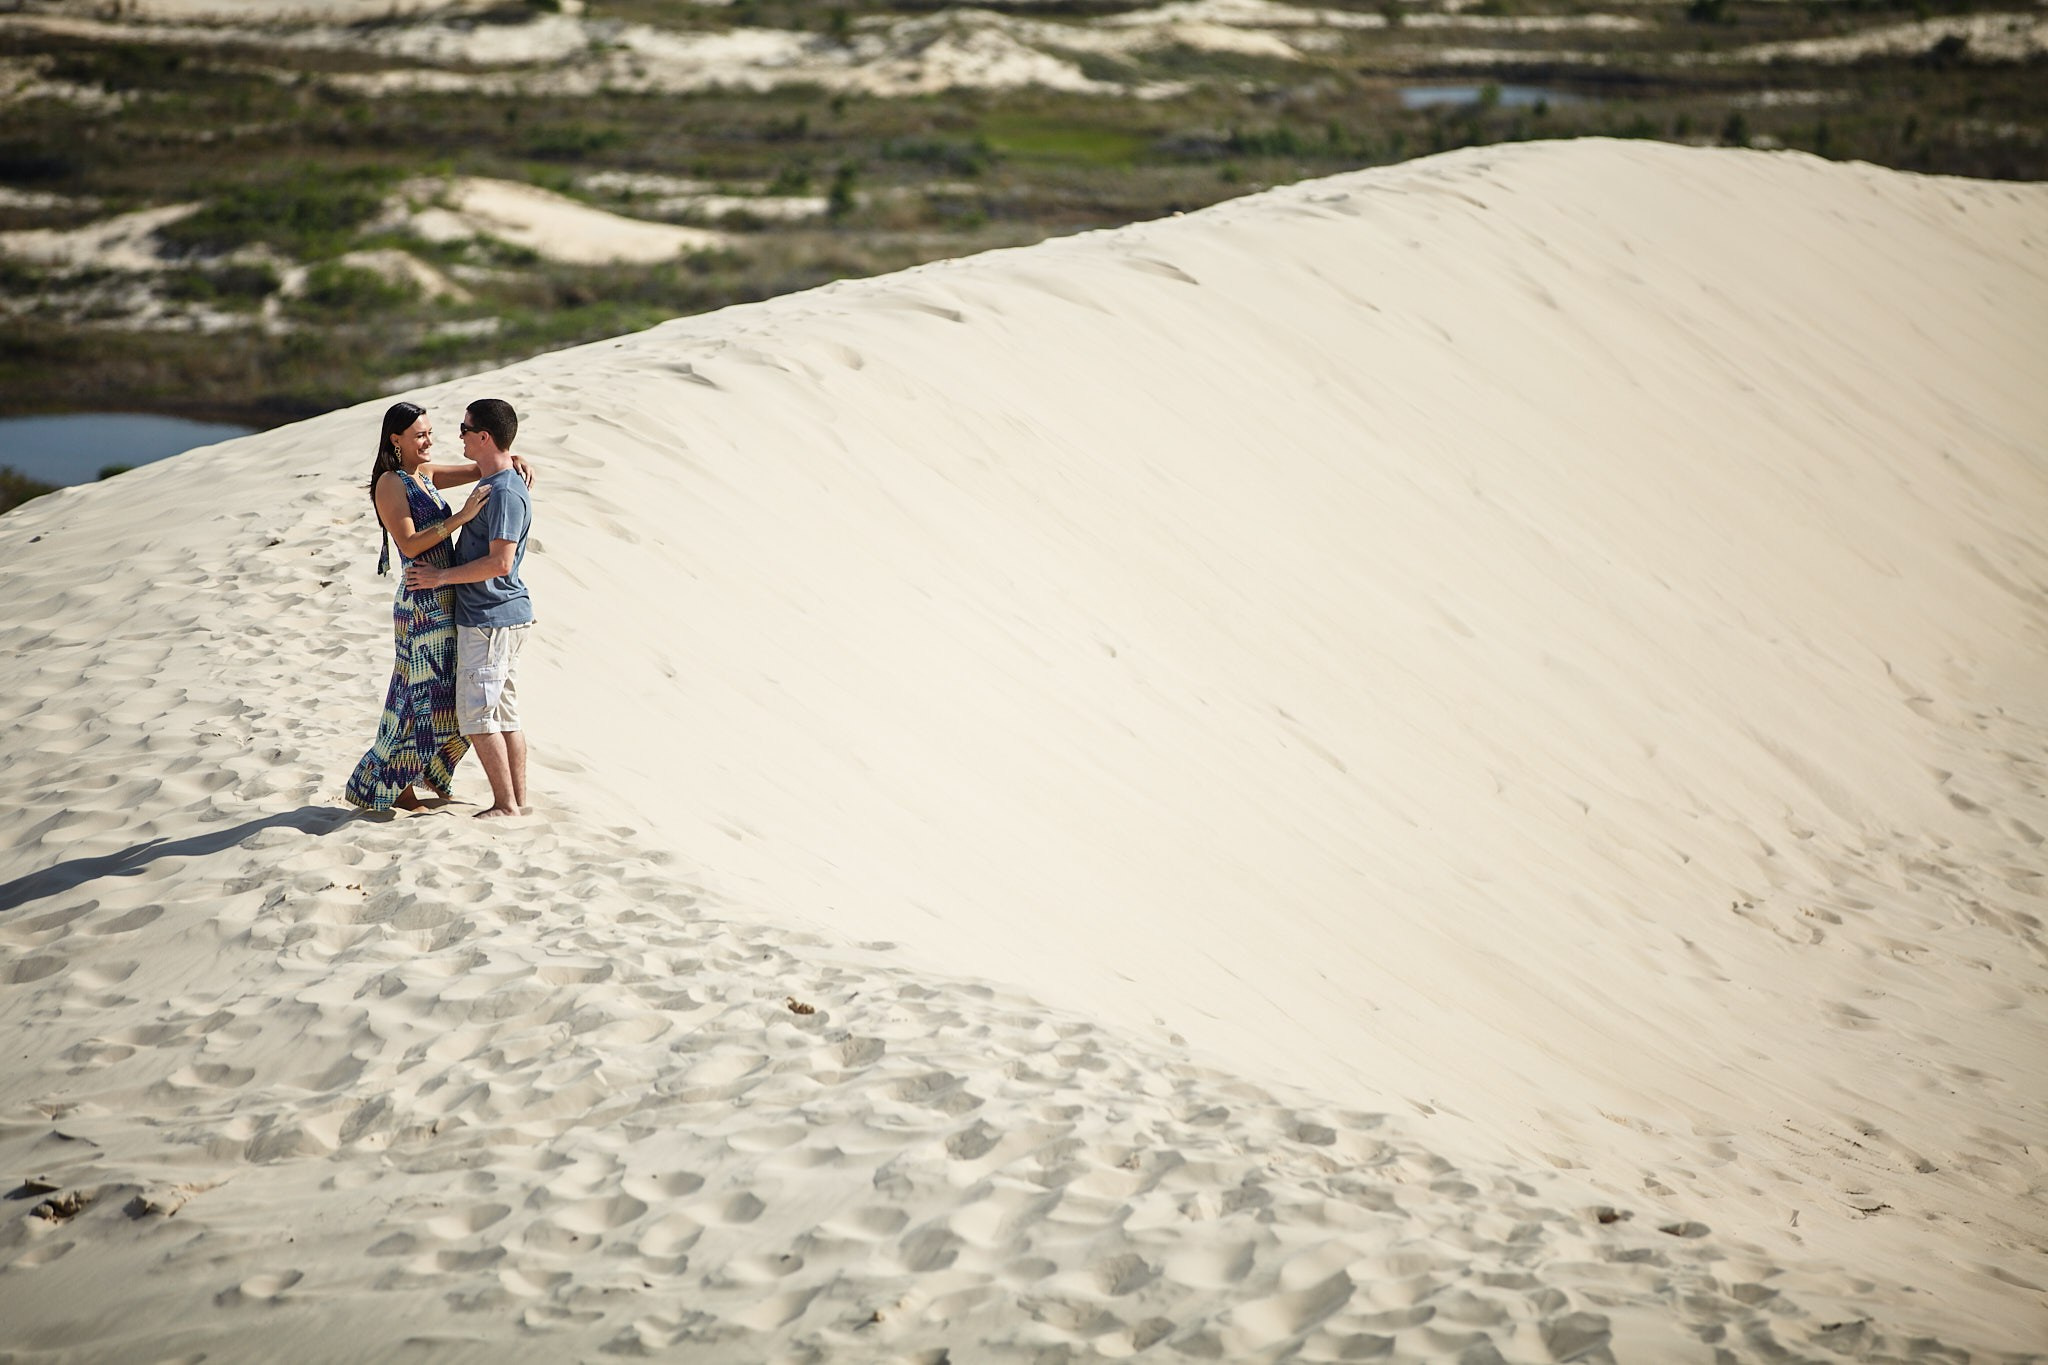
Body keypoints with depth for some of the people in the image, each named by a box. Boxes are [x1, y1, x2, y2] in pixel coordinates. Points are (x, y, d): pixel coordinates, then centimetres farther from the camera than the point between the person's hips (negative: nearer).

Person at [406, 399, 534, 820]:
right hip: (505, 615, 10)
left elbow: (500, 562, -24)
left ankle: (506, 804, -4)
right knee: (504, 714, 11)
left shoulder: (505, 493, -19)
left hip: (491, 620, -10)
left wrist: (441, 576, -17)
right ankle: (518, 800, 14)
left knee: (476, 714, -7)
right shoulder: (491, 486, 14)